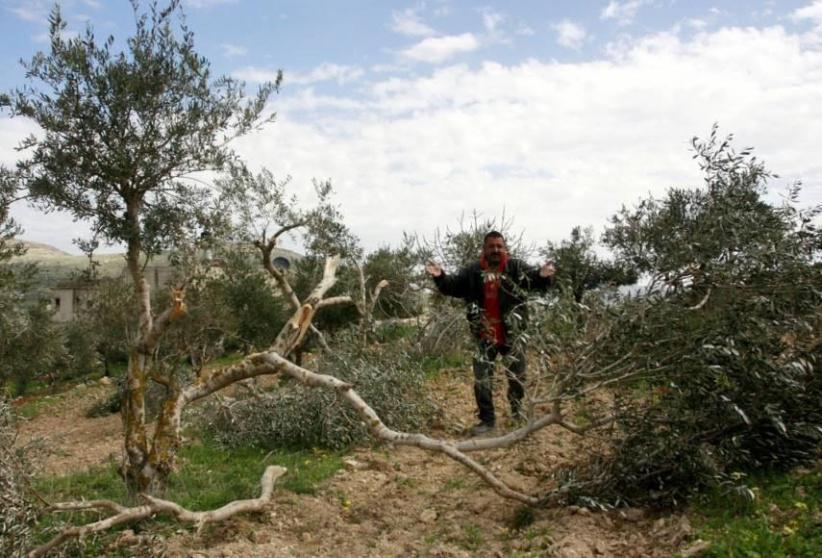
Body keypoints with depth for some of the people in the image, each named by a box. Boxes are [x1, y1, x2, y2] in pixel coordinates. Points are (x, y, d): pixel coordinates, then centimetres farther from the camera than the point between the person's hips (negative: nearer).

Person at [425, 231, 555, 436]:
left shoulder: (516, 267, -6)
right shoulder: (472, 272, 0)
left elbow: (534, 278, -19)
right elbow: (452, 286, 1)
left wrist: (543, 276, -43)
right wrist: (440, 277, -20)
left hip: (512, 334, -1)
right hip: (485, 335, 1)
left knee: (517, 375, 16)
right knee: (482, 378, 5)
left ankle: (517, 407, 43)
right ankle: (487, 419, 20)